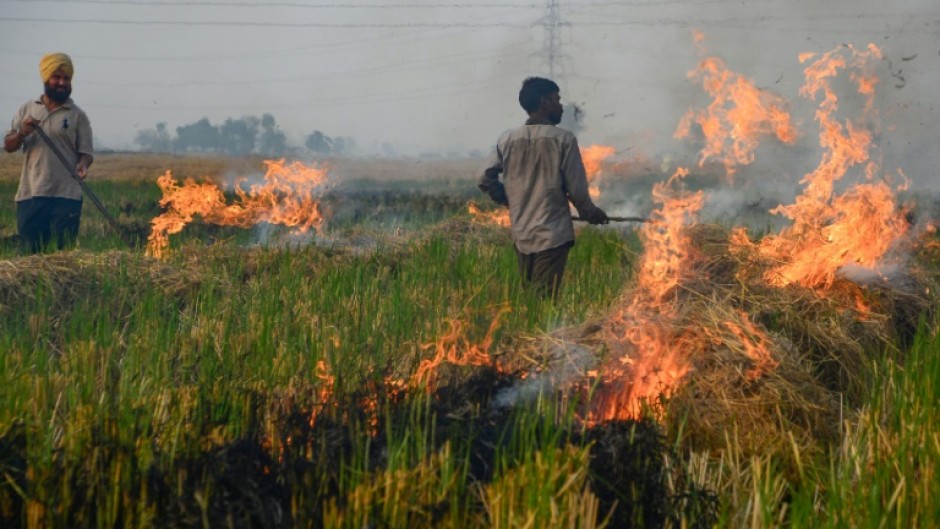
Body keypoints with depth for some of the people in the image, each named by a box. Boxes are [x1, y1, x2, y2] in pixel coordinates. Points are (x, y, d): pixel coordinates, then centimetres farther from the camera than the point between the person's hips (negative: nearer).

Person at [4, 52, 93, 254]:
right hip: (30, 194, 2)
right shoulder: (27, 109, 12)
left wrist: (82, 165, -21)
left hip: (66, 196, -2)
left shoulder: (78, 115, 6)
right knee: (29, 252, 2)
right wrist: (21, 133, -10)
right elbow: (8, 146, 11)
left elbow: (86, 152, 2)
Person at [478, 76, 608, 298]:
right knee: (545, 301, -5)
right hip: (553, 234, -4)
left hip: (520, 236, 4)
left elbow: (485, 180, 6)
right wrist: (591, 213, 12)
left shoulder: (507, 140, 4)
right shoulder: (563, 139, -7)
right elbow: (576, 188, -6)